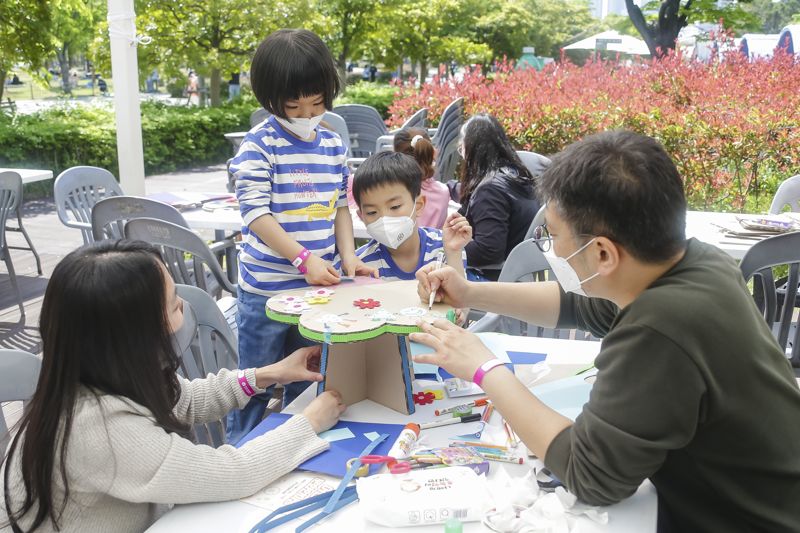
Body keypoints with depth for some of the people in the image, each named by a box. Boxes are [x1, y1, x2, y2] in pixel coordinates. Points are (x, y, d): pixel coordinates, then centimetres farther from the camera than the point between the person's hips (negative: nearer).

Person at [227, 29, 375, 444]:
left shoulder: (332, 144, 6)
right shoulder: (259, 145, -11)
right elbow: (255, 213, -16)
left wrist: (348, 256, -2)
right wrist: (304, 259, -23)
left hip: (317, 286, 5)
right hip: (266, 288, -5)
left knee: (306, 383, 19)